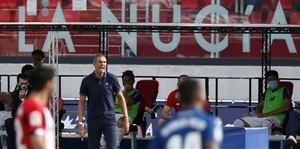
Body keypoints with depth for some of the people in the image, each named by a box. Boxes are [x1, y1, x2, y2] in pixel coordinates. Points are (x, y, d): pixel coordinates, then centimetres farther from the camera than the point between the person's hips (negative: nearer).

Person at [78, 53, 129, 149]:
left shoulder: (112, 79, -3)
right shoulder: (86, 81, -3)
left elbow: (121, 98, 6)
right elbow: (81, 103, 1)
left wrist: (126, 118, 2)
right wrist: (80, 123, -5)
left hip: (109, 120, -1)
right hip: (93, 122, 1)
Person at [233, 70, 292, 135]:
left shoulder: (284, 90, 6)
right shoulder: (267, 91, 25)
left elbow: (287, 107, -8)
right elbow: (260, 105, 28)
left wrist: (268, 114, -11)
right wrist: (258, 113, 1)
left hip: (276, 118, -6)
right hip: (262, 118, 6)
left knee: (266, 123, -45)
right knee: (238, 122, -16)